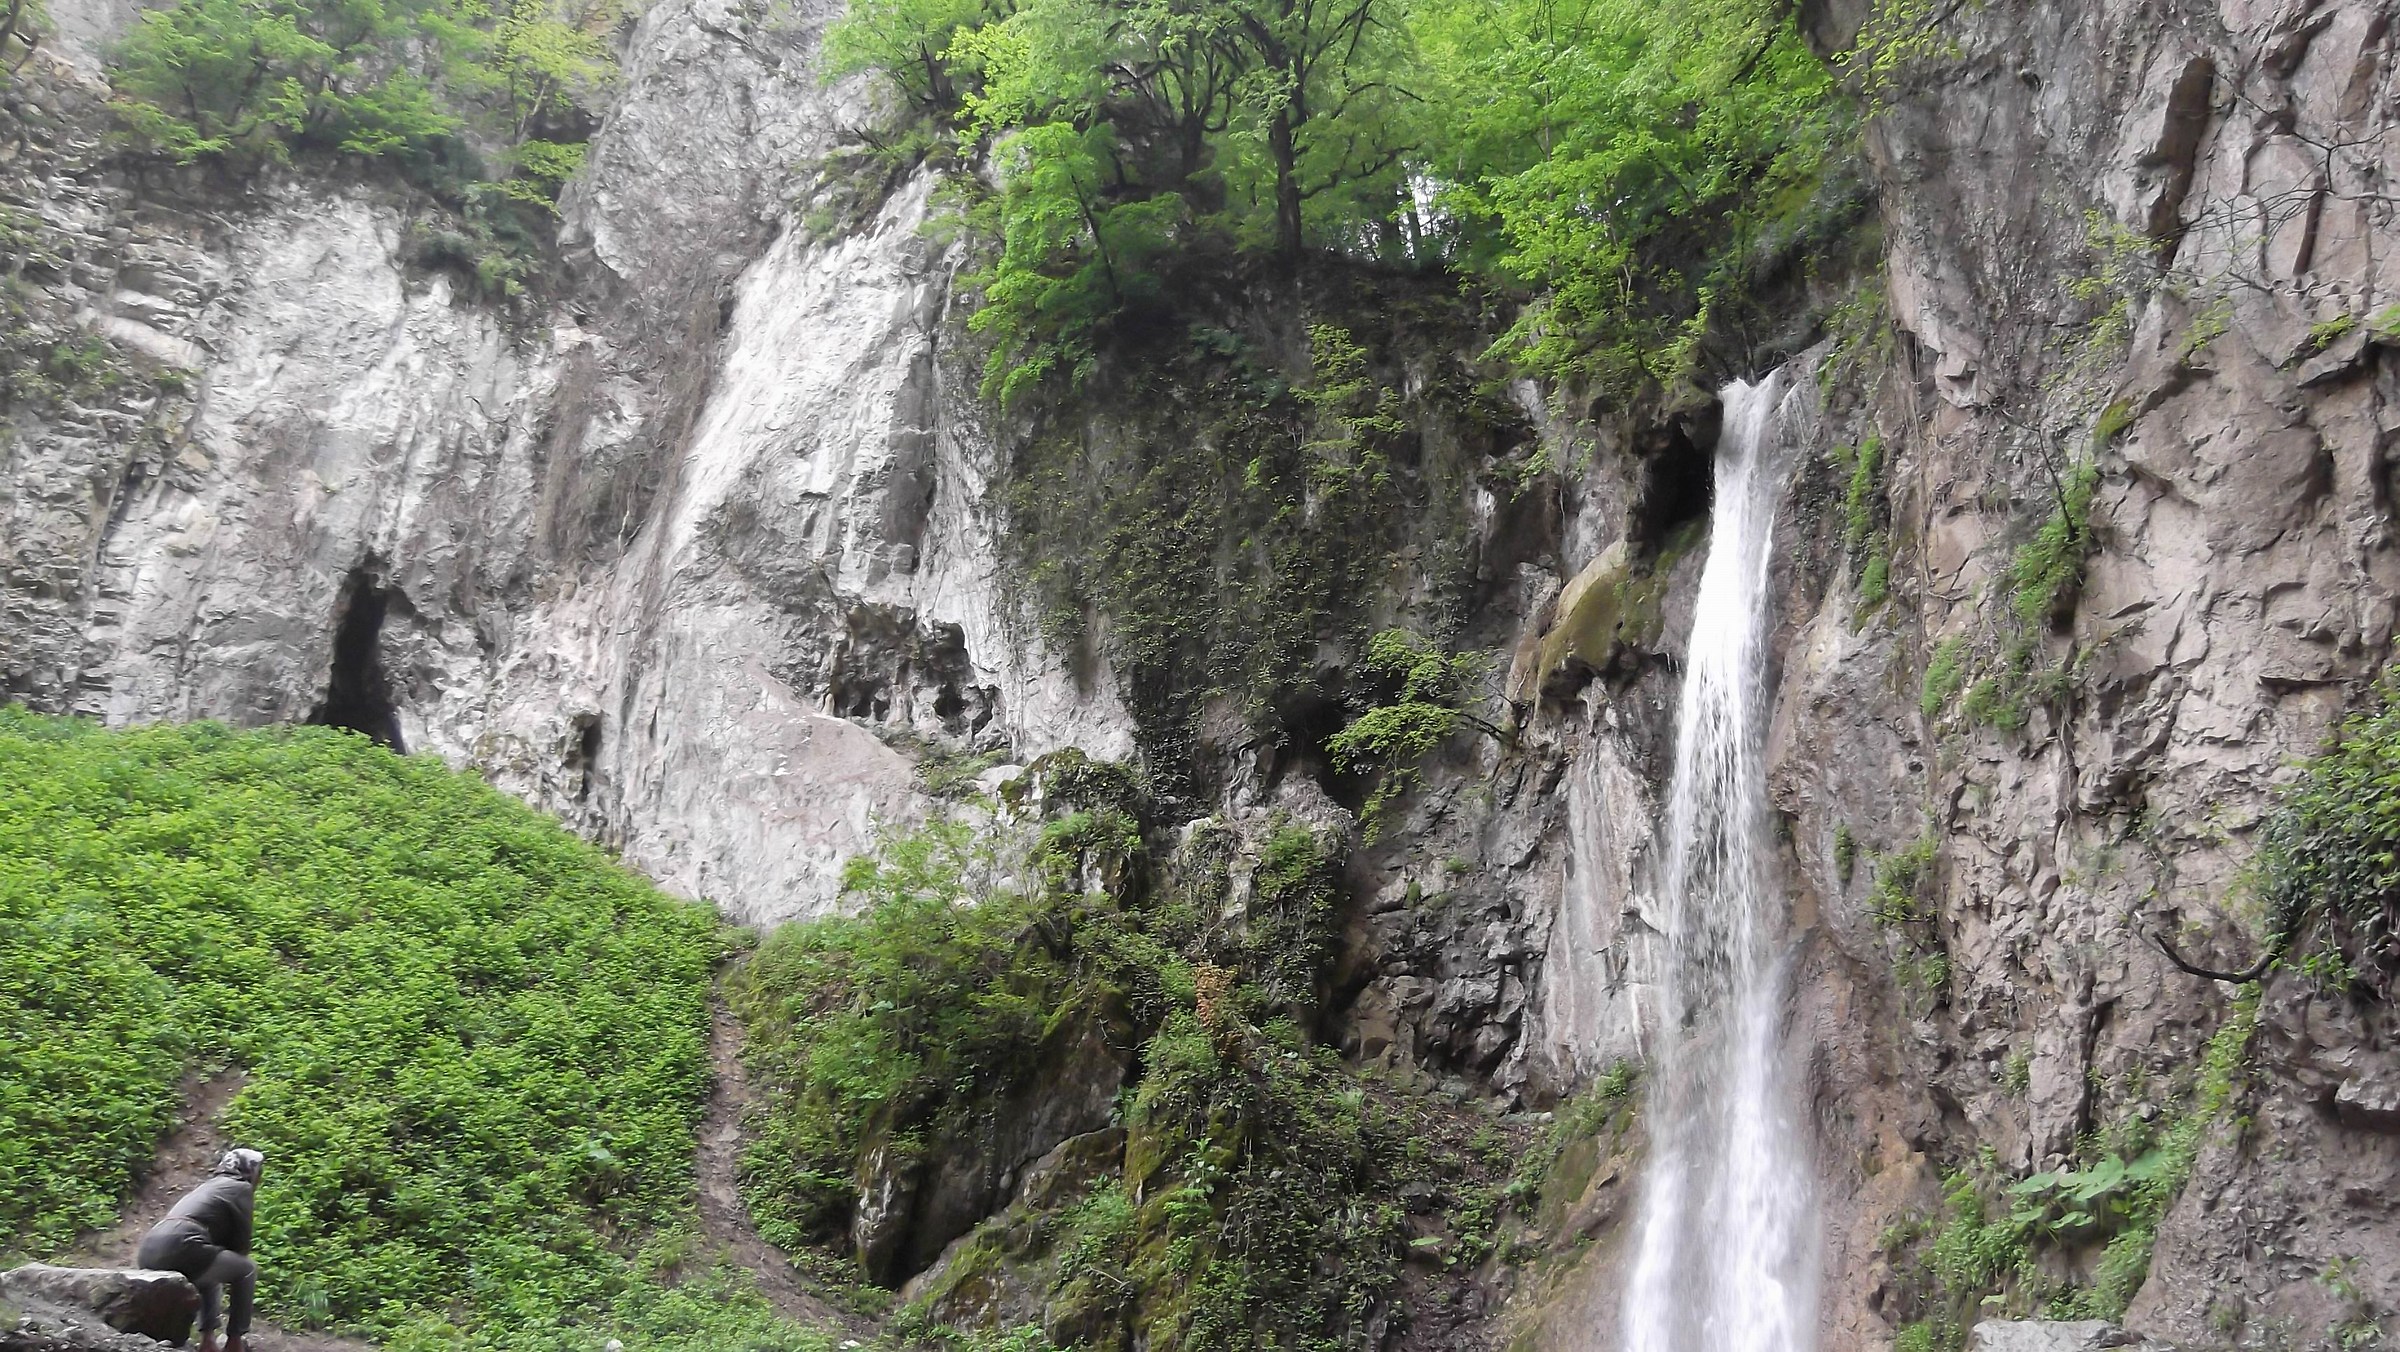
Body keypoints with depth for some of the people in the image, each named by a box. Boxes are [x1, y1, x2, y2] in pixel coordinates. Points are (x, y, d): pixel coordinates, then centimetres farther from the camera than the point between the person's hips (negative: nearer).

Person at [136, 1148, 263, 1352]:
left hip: (150, 1253, 8)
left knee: (211, 1273, 35)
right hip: (180, 1248, -8)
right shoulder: (241, 1188, 11)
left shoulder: (207, 1187, 34)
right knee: (247, 1269, 11)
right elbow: (241, 1242, 12)